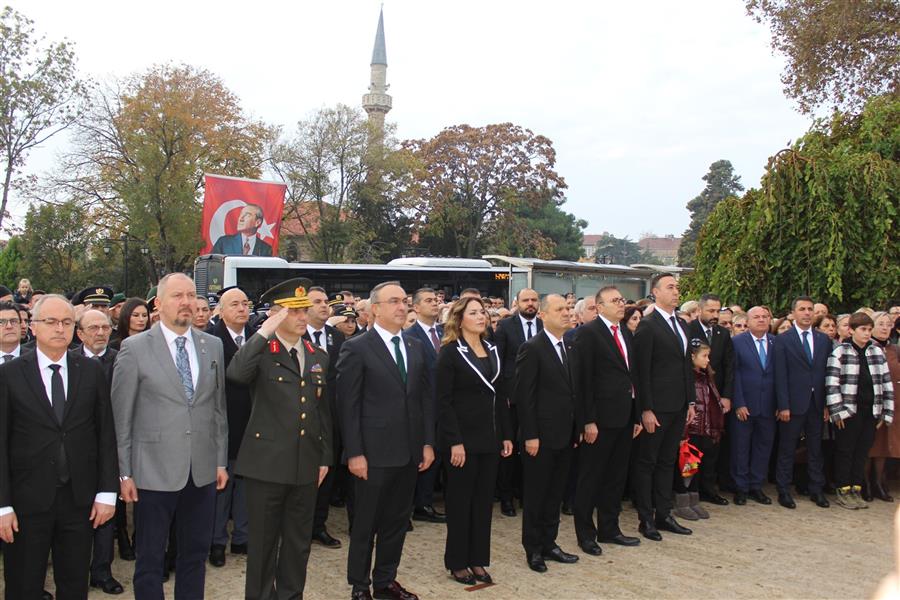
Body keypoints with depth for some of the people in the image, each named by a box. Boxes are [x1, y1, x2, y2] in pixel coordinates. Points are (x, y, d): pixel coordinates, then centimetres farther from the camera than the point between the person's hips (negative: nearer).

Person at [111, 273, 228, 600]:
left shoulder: (213, 345, 6)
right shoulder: (134, 348, -6)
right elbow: (121, 416, -5)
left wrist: (221, 461, 9)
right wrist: (124, 473, -5)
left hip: (203, 471, 4)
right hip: (154, 471, -3)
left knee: (196, 554, 15)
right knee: (150, 559, 10)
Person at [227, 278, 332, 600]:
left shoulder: (319, 356, 9)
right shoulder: (260, 352, -6)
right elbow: (236, 374, -29)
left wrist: (325, 457, 11)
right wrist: (265, 331, -27)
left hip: (306, 465, 5)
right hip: (266, 463, -4)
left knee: (299, 540, 14)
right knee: (263, 541, 8)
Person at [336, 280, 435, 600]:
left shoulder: (415, 348, 10)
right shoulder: (357, 348, -8)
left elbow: (424, 398, 12)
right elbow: (348, 405, -10)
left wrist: (428, 442, 6)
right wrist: (354, 453, -14)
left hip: (408, 453, 6)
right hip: (374, 453, -6)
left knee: (397, 521, 15)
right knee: (365, 523, 8)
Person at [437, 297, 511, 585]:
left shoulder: (492, 350, 10)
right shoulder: (450, 352, -9)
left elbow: (499, 396, 12)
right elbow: (444, 401, -13)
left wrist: (506, 435, 8)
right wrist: (455, 442, -19)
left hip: (490, 436, 6)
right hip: (464, 437, -6)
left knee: (484, 499, 12)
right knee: (460, 500, 5)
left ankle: (478, 559, 23)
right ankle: (457, 562, 18)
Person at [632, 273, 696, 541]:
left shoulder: (682, 325, 13)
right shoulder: (647, 326, -11)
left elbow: (687, 365, 17)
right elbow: (642, 371, -14)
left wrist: (691, 401, 12)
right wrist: (646, 409, -17)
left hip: (678, 407, 8)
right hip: (656, 408, -8)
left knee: (667, 462, 15)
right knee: (647, 463, 3)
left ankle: (663, 515, 24)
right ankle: (646, 519, 12)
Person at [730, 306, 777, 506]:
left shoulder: (777, 343, 5)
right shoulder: (737, 342, -3)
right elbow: (734, 374, -6)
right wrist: (739, 403, -11)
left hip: (768, 406, 3)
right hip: (744, 405, -3)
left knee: (764, 446, 10)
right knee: (741, 448, 5)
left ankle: (756, 486, 22)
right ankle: (741, 488, 17)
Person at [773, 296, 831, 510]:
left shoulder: (824, 339, 9)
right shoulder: (783, 340, -3)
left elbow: (828, 372, 8)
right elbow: (780, 375, -7)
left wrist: (827, 403, 2)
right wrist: (783, 405, -12)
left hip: (817, 403, 4)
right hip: (794, 403, -4)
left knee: (816, 448, 11)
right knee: (787, 449, 4)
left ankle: (816, 490, 22)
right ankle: (784, 491, 13)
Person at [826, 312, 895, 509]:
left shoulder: (877, 352, 8)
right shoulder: (840, 352, -6)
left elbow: (886, 383, 10)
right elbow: (832, 383, -10)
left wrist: (886, 412, 6)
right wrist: (837, 411, -14)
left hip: (870, 412, 4)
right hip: (849, 411, -4)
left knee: (862, 452, 11)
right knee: (845, 452, 4)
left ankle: (856, 490, 21)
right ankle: (843, 491, 13)